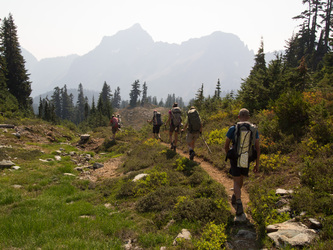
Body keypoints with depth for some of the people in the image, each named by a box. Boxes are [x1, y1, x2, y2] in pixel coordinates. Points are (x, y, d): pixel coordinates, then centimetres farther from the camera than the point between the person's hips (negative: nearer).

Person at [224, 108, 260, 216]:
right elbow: (258, 148, -3)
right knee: (241, 178, 25)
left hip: (235, 159, -3)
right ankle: (235, 197, 45)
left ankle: (239, 204, -13)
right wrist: (257, 164, 4)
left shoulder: (233, 129, -8)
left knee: (236, 182, 5)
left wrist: (229, 155, 18)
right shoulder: (254, 129, -3)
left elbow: (226, 146, -2)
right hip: (247, 160, 3)